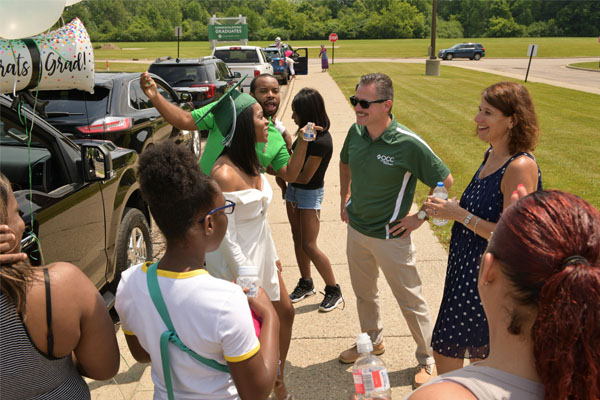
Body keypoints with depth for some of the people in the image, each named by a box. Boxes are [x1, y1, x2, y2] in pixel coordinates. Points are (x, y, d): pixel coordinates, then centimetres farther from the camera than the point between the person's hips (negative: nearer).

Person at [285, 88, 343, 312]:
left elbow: (304, 177, -22)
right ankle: (305, 284, 32)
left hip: (310, 194, -8)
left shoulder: (321, 141, -25)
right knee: (298, 239, 15)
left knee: (309, 246, -4)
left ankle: (334, 290, 13)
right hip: (294, 190, 8)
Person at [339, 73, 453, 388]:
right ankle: (372, 341, 48)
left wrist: (421, 217, -11)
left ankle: (427, 359, 32)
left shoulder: (408, 144, -23)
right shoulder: (355, 132, -6)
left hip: (391, 237, -6)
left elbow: (446, 181, -14)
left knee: (410, 300, 10)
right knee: (363, 293, 23)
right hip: (356, 231, 6)